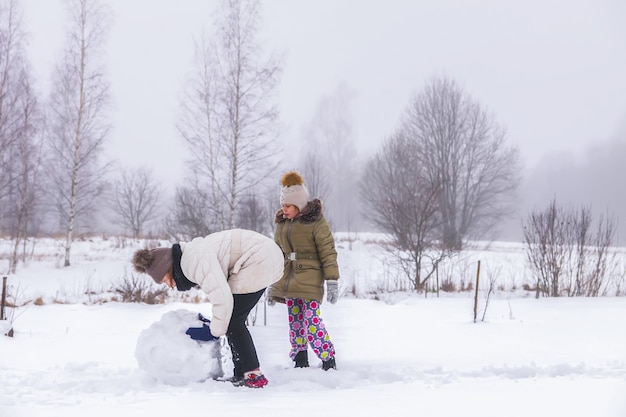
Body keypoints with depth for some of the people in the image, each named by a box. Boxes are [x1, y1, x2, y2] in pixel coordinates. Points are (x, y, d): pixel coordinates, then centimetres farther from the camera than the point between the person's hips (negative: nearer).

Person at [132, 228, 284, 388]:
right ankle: (242, 375, 15)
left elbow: (222, 298, -22)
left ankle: (253, 376, -5)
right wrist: (215, 323, 16)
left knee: (233, 320, -6)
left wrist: (215, 331, -9)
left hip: (261, 259, -11)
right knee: (234, 320, 13)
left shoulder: (195, 261, -19)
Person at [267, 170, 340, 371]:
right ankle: (300, 361, 12)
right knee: (294, 321, 6)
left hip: (309, 278, -6)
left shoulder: (315, 221, -7)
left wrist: (332, 281, -14)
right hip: (288, 279, 7)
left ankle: (329, 360, -4)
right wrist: (272, 285, 19)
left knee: (312, 320, -13)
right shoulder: (282, 222, 13)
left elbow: (328, 252, -8)